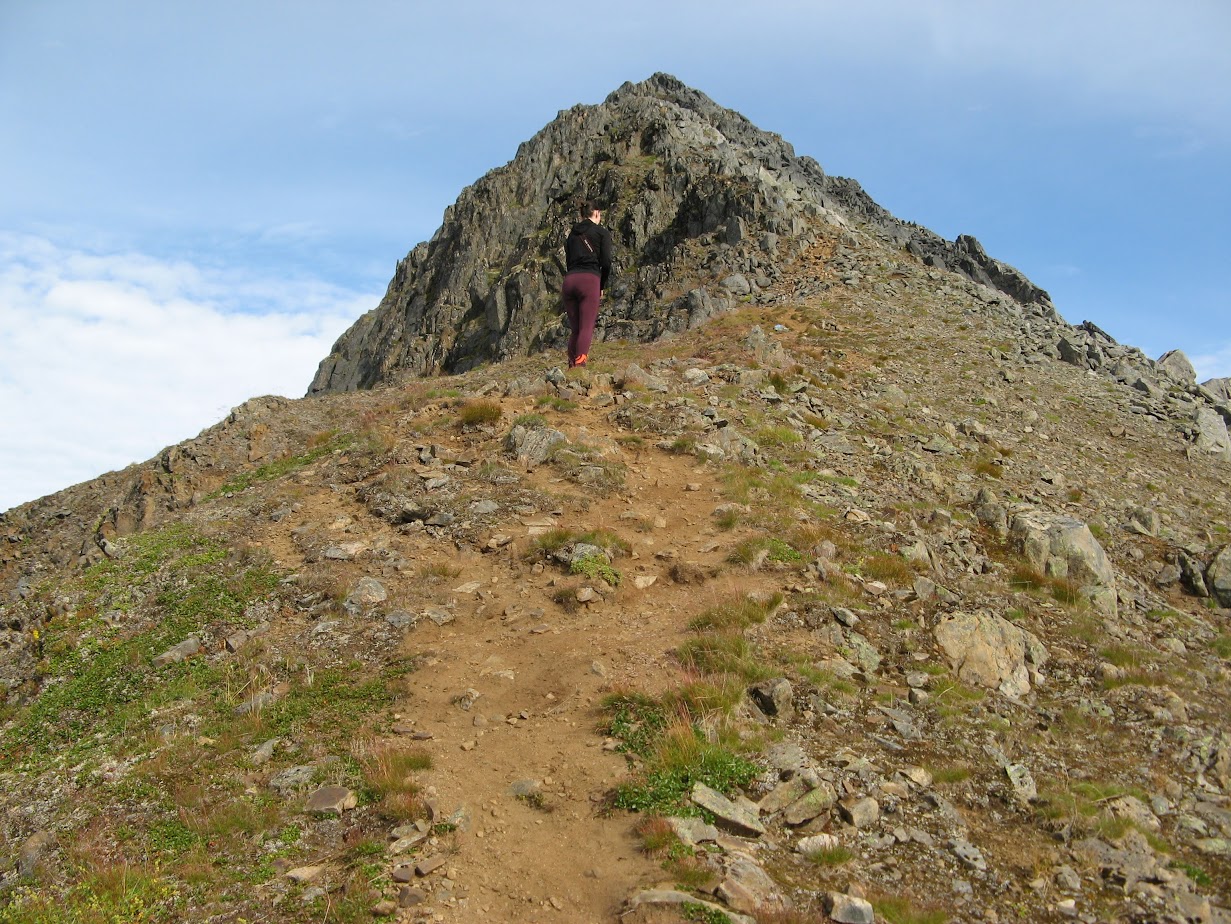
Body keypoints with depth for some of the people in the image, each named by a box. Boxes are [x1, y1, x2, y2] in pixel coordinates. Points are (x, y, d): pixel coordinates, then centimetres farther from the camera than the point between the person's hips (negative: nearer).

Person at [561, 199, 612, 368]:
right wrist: (602, 286, 12)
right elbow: (606, 262, 0)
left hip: (569, 280, 5)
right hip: (590, 280, -5)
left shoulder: (573, 233, 23)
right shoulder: (602, 232, 8)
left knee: (574, 329, 11)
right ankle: (580, 365, -27)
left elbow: (568, 261, 18)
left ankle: (571, 366, 5)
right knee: (587, 328, -11)